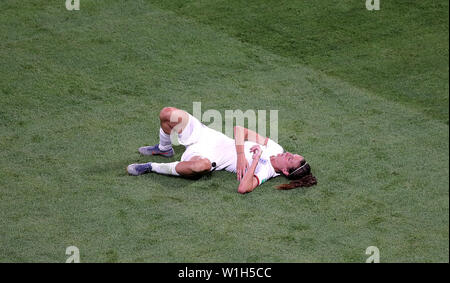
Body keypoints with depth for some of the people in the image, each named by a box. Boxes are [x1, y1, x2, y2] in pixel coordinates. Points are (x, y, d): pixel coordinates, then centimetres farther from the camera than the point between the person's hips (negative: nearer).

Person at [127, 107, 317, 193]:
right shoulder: (274, 148, 2)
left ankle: (152, 167, -23)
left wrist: (255, 159, -29)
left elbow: (243, 188, -35)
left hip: (210, 155, -6)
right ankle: (164, 149, 19)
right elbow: (240, 129, 1)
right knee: (168, 114, -13)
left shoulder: (264, 172, -14)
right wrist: (240, 155, -15)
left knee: (201, 165, -47)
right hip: (207, 134, 6)